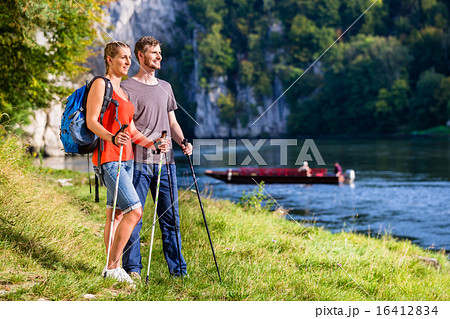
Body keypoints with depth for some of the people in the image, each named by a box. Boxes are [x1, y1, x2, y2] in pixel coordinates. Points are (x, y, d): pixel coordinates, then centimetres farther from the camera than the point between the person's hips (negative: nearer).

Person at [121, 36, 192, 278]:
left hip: (165, 162, 5)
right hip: (139, 161, -5)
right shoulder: (128, 87, 0)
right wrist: (151, 143, -20)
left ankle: (178, 269, 11)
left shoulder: (165, 87, 19)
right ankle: (132, 269, 6)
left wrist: (183, 142, 4)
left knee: (171, 217, 6)